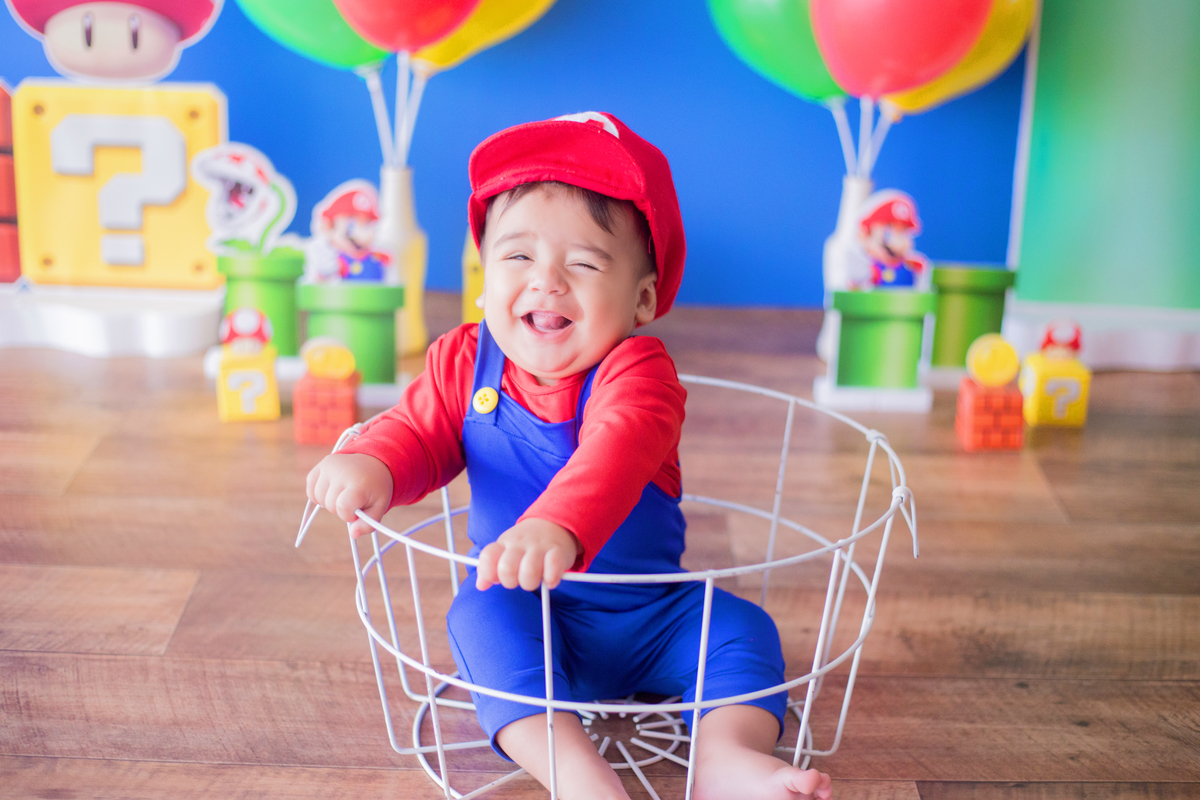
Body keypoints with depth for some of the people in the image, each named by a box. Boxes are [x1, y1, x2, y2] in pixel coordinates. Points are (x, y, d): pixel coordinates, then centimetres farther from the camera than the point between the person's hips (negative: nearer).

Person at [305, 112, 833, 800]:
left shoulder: (636, 373, -23)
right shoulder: (464, 362, -5)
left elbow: (618, 450, -43)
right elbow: (420, 433, 2)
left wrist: (558, 525, -65)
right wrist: (370, 465, -25)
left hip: (650, 618, -1)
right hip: (522, 610, 1)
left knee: (741, 628, -19)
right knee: (481, 618, -30)